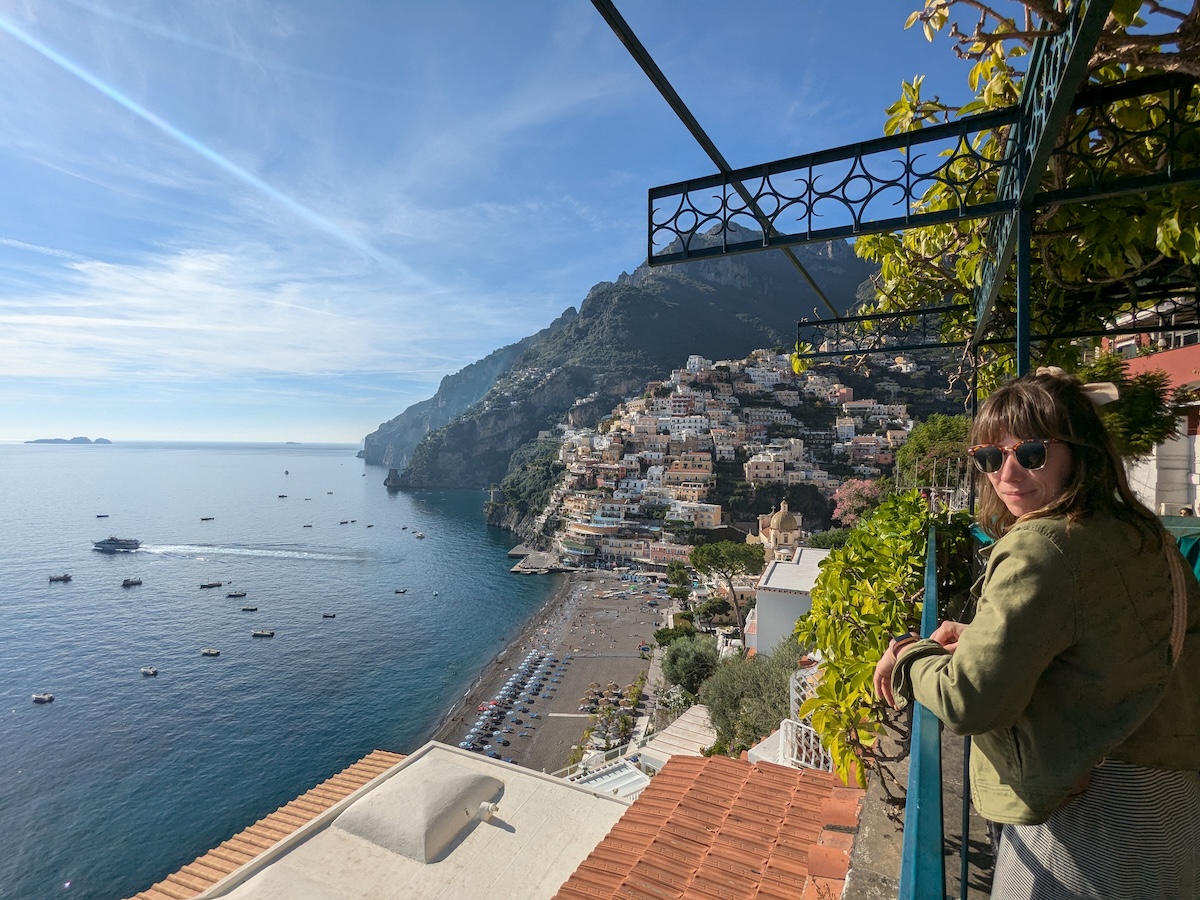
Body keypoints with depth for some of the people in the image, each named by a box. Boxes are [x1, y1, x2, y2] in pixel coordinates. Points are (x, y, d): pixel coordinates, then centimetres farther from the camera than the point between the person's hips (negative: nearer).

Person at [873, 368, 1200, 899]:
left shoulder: (1042, 547, -26)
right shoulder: (1139, 533, 1)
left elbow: (971, 701, -28)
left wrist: (911, 657, -10)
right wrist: (981, 639, 3)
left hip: (1093, 810, -9)